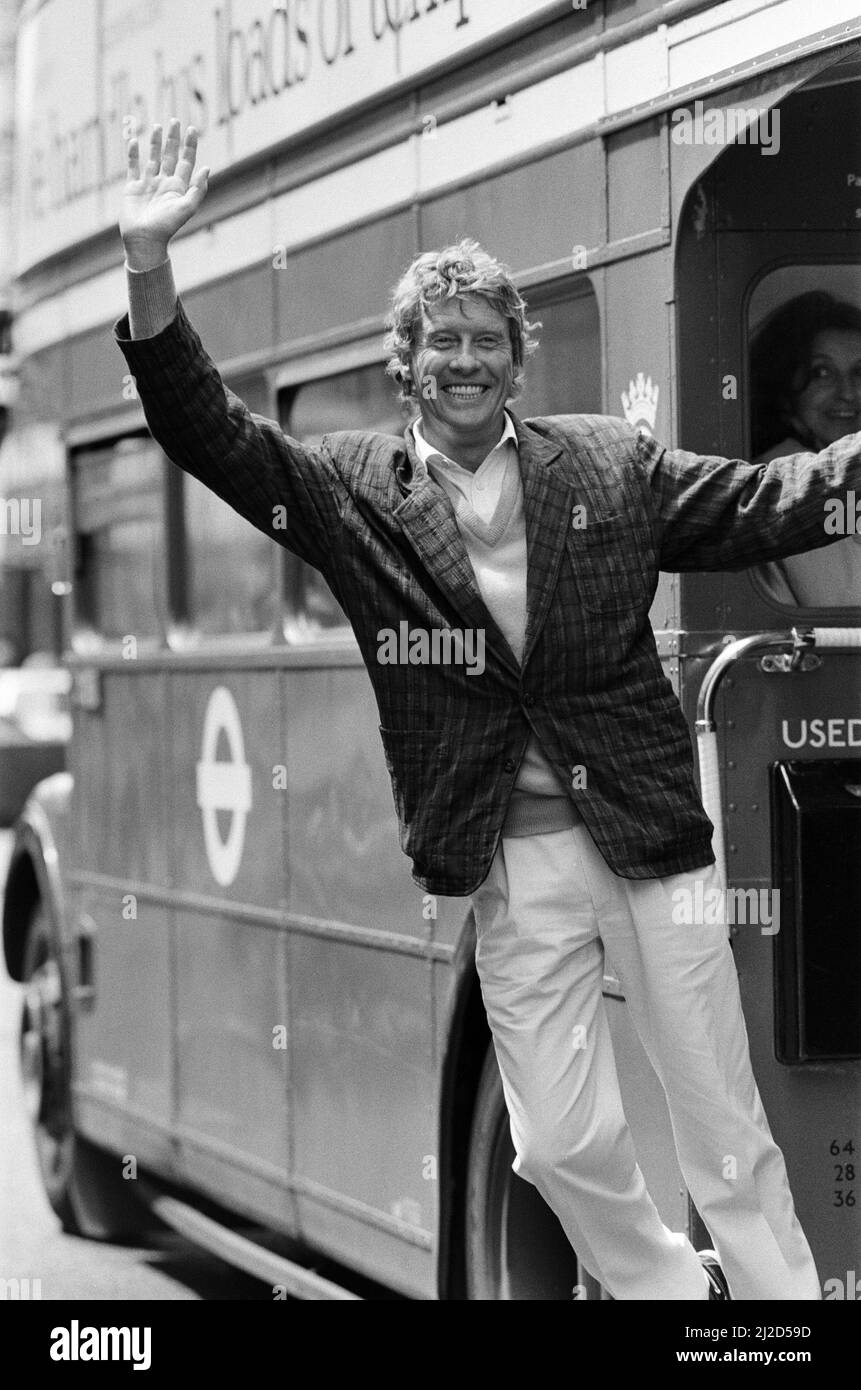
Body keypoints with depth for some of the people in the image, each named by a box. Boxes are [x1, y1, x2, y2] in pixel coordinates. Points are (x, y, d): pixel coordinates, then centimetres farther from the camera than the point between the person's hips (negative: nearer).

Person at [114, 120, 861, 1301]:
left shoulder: (612, 465, 5)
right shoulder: (353, 488, 3)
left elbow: (764, 508, 7)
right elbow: (211, 435, -5)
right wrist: (148, 264, -18)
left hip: (651, 836, 0)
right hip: (511, 865, 0)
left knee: (729, 1136, 6)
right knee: (562, 1141, 3)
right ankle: (671, 1292, 26)